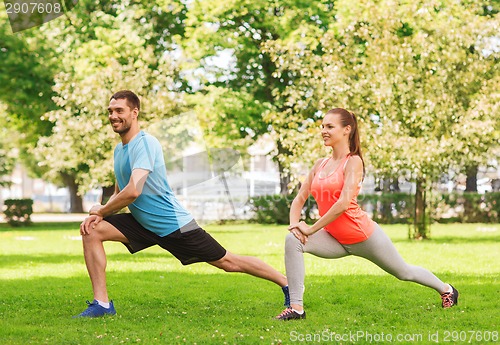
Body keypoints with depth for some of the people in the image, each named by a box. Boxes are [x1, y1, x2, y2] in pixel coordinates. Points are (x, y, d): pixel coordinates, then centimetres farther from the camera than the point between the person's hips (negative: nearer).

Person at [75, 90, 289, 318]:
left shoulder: (145, 143, -20)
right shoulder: (119, 149, 9)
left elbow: (132, 192, -30)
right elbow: (118, 194, 16)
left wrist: (101, 211, -15)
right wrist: (97, 215, -3)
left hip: (173, 225, -8)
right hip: (143, 224, 8)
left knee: (227, 262, 1)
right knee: (91, 231, -8)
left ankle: (287, 284, 18)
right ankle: (102, 304, -7)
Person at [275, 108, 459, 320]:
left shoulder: (353, 161, -15)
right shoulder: (320, 165, 5)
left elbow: (344, 202, -26)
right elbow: (299, 199, 7)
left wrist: (311, 229, -24)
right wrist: (294, 224, -14)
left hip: (363, 236, -5)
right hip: (336, 239, 5)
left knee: (404, 272, 16)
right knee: (292, 240, -20)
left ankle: (446, 289, 46)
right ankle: (296, 307, -19)